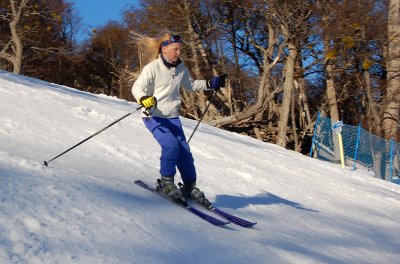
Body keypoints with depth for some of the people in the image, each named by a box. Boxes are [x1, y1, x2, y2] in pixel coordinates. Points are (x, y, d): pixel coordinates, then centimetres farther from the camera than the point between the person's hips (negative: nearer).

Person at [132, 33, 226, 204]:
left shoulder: (181, 69, 6)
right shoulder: (152, 68, -12)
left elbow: (190, 85, 23)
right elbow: (137, 87, -18)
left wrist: (210, 84, 13)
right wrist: (144, 99, -39)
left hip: (173, 118, 6)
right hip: (154, 117, -6)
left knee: (185, 151, 0)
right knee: (171, 145, -24)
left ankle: (190, 187, 16)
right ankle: (166, 182, -5)